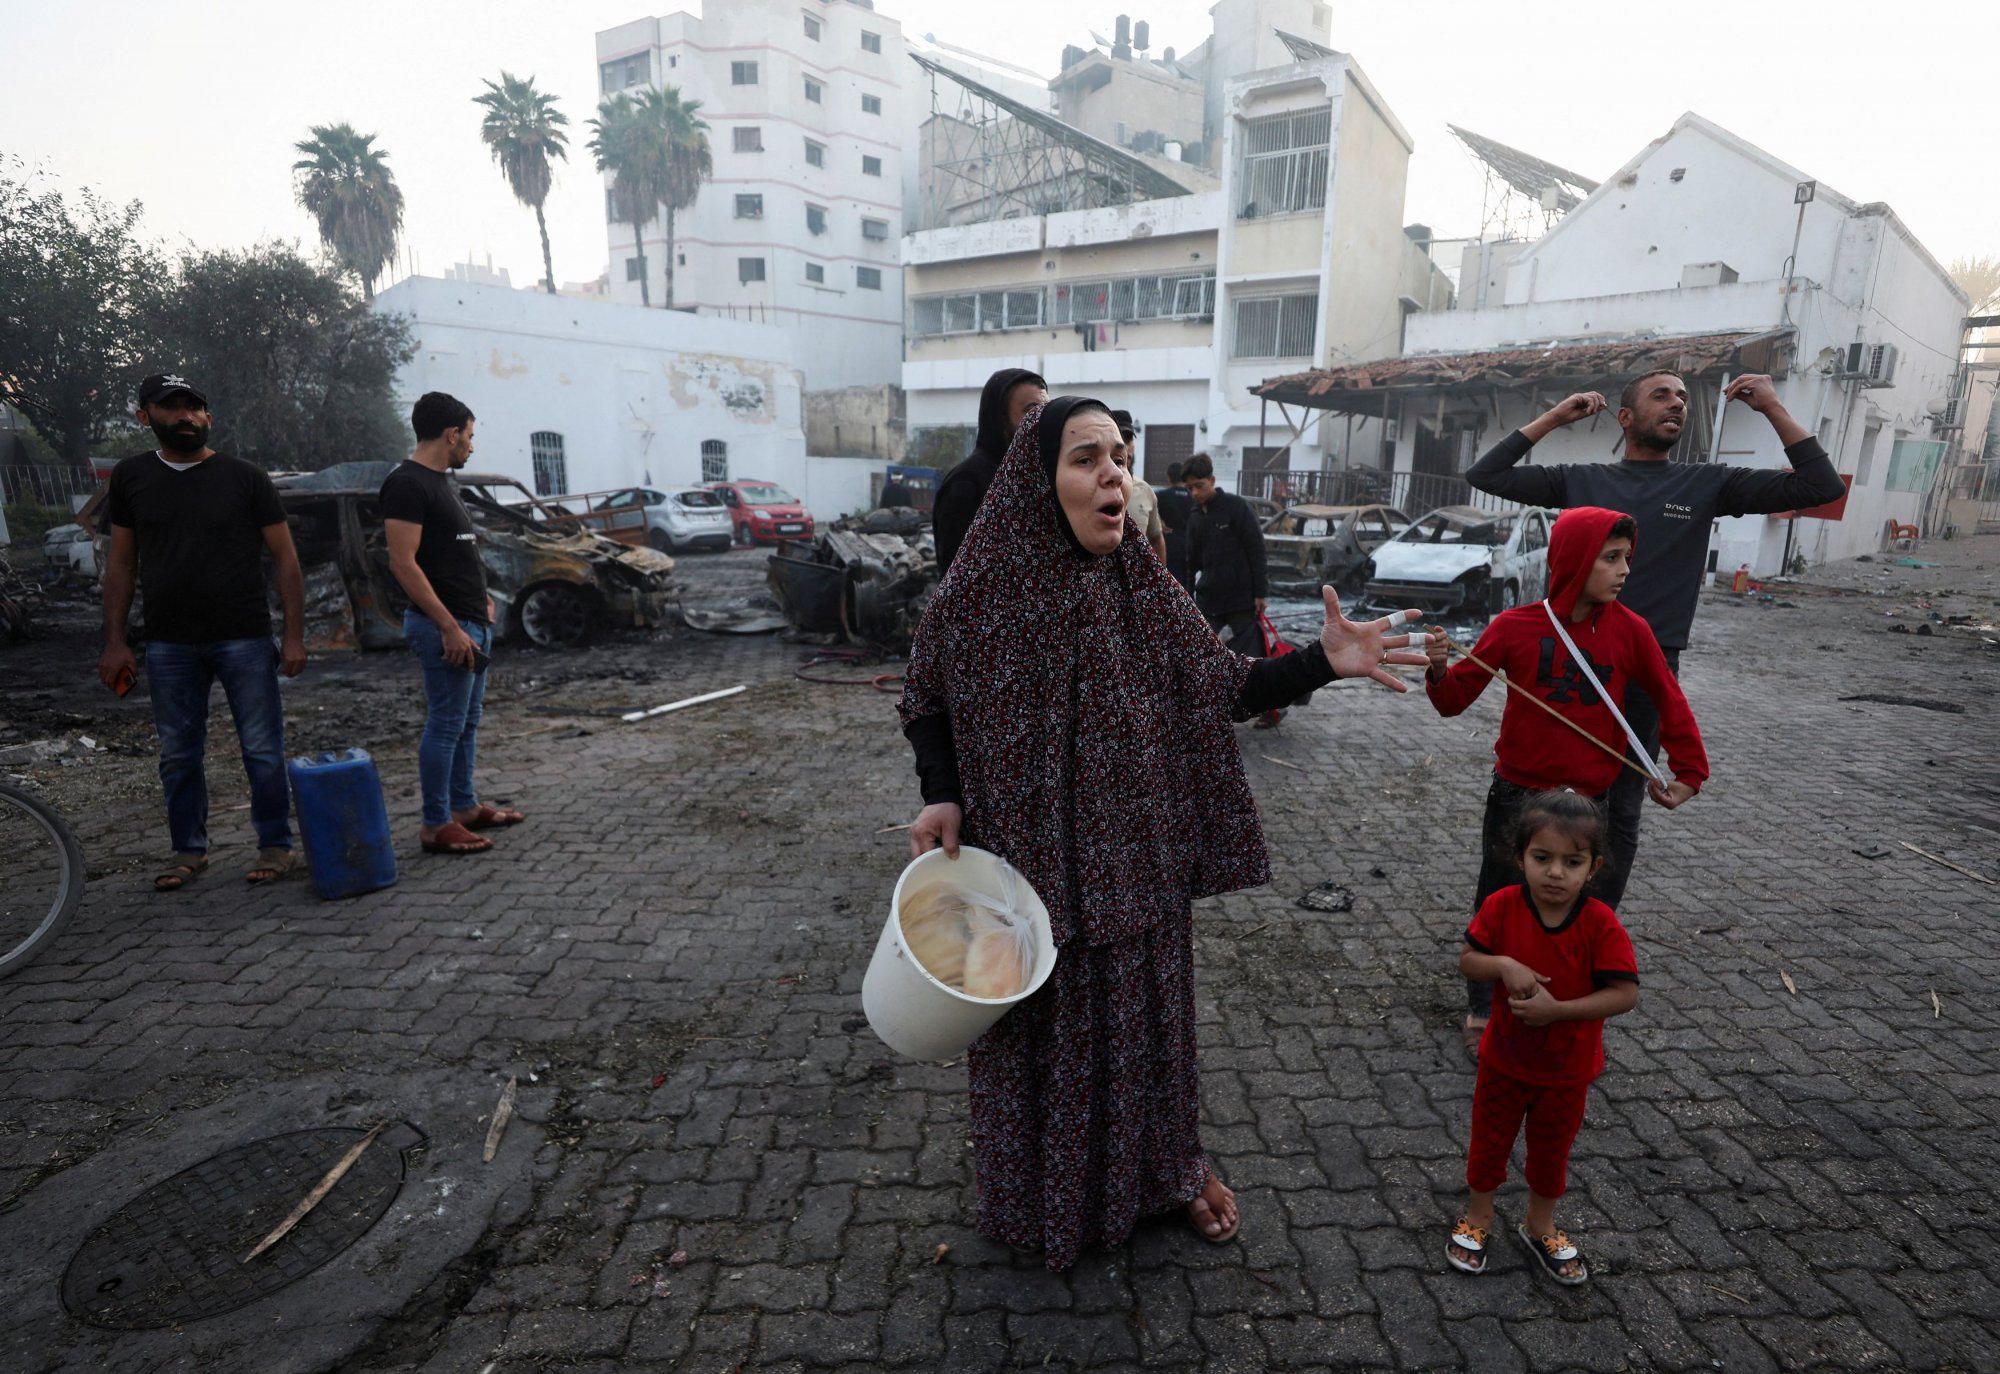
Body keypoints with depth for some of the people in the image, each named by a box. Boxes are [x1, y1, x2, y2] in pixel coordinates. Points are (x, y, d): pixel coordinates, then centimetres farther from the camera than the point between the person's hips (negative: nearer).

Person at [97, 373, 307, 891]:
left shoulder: (245, 478, -1)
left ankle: (275, 845, 14)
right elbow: (121, 562, 11)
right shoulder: (131, 477, 8)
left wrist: (294, 635, -7)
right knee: (178, 754, 11)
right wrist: (114, 640, 6)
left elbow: (285, 558, -1)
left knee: (262, 750, 2)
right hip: (168, 644, 3)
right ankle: (189, 849, 25)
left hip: (243, 639, -3)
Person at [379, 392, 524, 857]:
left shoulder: (441, 481, 17)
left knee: (467, 721, 15)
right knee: (446, 725, -5)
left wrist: (480, 597, 18)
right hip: (445, 626, -10)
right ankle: (436, 826, 3)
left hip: (471, 622, 10)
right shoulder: (407, 484, -14)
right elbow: (403, 563, -21)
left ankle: (464, 806, 26)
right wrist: (450, 627, -23)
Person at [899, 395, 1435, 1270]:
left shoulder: (1142, 588, -6)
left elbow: (1222, 687, -4)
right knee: (1039, 1021, 15)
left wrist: (1323, 663, -17)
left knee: (1143, 1006, 19)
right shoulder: (982, 593, -12)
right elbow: (927, 704, -1)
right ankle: (1041, 1189, 42)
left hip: (1133, 858, 2)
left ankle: (1169, 1162, 45)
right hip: (1026, 860, -2)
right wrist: (942, 796, -15)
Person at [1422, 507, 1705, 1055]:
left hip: (1587, 800, 2)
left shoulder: (1629, 630, -5)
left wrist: (1689, 772, 6)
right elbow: (1456, 699, -5)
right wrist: (1440, 673, -25)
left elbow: (1670, 701, 8)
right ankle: (1481, 1012, 29)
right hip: (1517, 797, -1)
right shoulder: (1516, 627, -10)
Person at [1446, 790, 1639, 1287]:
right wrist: (1504, 965, -31)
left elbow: (1625, 994, -23)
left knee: (1552, 1149, 22)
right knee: (1489, 1140, 19)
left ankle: (1539, 1226, 46)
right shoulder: (1503, 906, -20)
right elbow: (1467, 960, -12)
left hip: (1567, 1069, 0)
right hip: (1505, 1059, 1)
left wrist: (1556, 1009, -31)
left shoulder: (1600, 923, -23)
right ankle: (1478, 1216, 43)